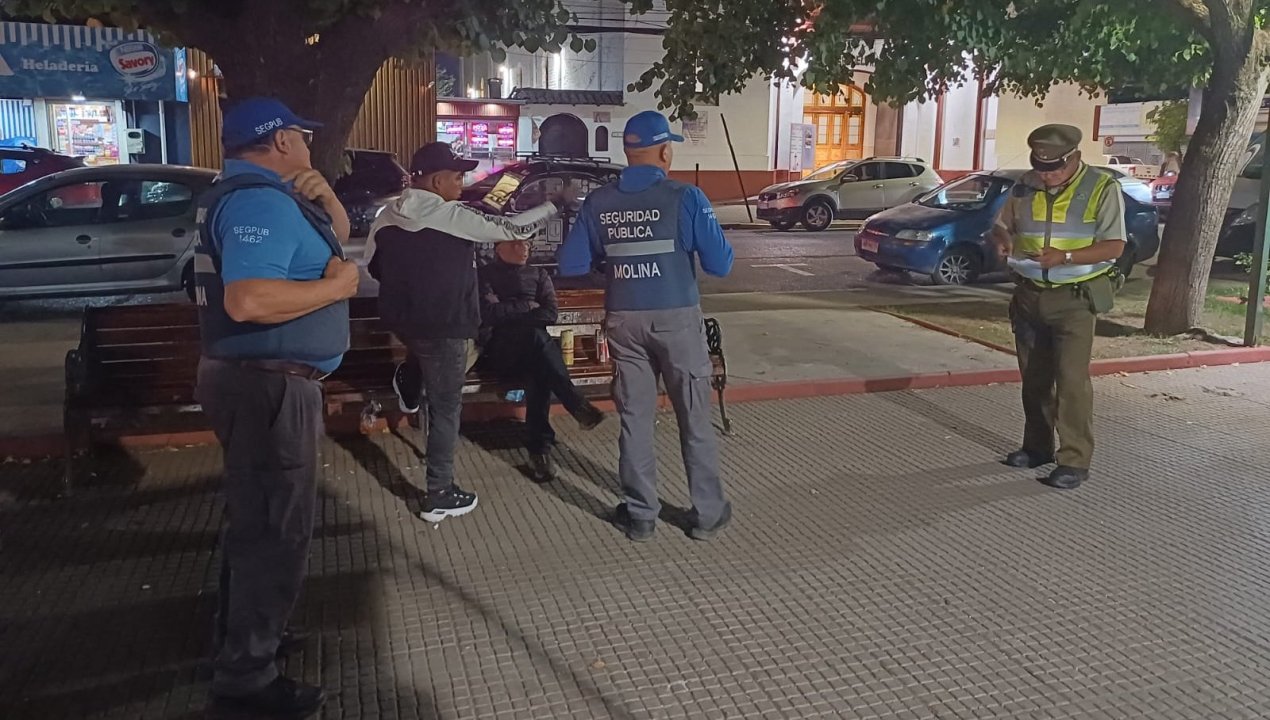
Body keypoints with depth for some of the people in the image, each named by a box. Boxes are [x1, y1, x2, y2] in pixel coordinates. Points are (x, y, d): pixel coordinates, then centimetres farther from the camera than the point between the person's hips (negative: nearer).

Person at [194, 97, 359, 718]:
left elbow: (337, 236, 25)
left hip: (262, 380, 11)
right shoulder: (260, 199, -20)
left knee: (256, 517, 22)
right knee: (277, 528, -3)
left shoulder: (261, 195, 15)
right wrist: (335, 285, -21)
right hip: (269, 385, -11)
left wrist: (324, 197, 5)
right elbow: (248, 300, -34)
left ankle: (243, 635, 38)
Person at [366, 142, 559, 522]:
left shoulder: (388, 216, 1)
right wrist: (552, 206, 5)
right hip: (443, 326, -6)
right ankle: (440, 496, 12)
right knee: (445, 409, 5)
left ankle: (409, 382, 42)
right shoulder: (456, 218, -16)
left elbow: (372, 265, 12)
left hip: (400, 319, 7)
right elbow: (511, 229, -10)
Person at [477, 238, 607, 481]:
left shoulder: (539, 275, 21)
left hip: (531, 352, 3)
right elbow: (488, 313, -7)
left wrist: (507, 313, -6)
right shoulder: (485, 275, 11)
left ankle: (540, 447, -40)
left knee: (538, 370, -36)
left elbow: (550, 314, 4)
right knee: (534, 334, -36)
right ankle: (577, 404, -40)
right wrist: (527, 306, -1)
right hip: (498, 351, -3)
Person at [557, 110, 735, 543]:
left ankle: (640, 516, 19)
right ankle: (708, 513, 20)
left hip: (624, 320, 3)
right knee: (694, 418, 9)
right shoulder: (685, 198, -10)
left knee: (634, 418, 11)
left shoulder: (598, 203, -1)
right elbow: (721, 265, -9)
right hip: (677, 318, -3)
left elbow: (570, 266, 1)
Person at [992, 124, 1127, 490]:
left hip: (1074, 298, -5)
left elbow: (1114, 246, -13)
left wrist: (1064, 257, -26)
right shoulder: (1025, 187, 4)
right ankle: (1037, 446, 25)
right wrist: (1004, 239, -8)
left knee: (1071, 378, -10)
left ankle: (1075, 460, -5)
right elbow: (1001, 225, 16)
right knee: (1034, 378, 12)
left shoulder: (1102, 187, -9)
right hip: (1029, 295, 5)